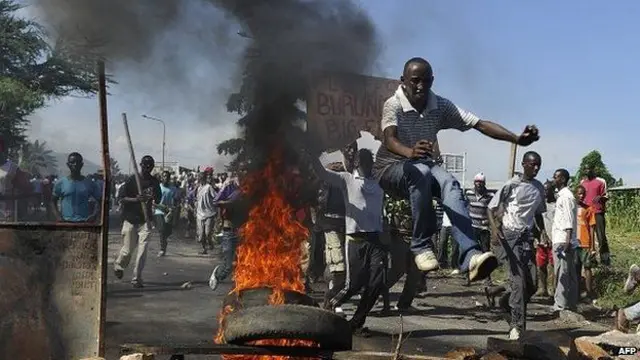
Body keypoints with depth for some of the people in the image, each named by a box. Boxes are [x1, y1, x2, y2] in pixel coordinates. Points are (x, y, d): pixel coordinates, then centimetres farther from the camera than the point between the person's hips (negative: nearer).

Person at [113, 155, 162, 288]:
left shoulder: (154, 182, 7)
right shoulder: (132, 180, -4)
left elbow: (158, 200, 14)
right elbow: (121, 198, -7)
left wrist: (153, 197, -9)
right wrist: (136, 199, -22)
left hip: (145, 220, 2)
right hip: (130, 219, -2)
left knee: (142, 249, -8)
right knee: (128, 249, 6)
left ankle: (137, 278, -1)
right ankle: (118, 265, 38)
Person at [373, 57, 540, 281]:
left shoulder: (441, 106, -8)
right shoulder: (393, 105, -20)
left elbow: (479, 124, -16)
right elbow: (389, 139, -38)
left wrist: (517, 139, -32)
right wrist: (410, 152, -62)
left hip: (423, 165, 4)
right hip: (391, 168, -4)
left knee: (449, 182, -31)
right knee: (421, 172, -39)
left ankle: (470, 256, -45)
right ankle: (422, 245, -28)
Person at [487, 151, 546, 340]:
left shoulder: (540, 188, 11)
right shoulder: (512, 185, -8)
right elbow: (491, 208, -8)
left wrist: (543, 231, 7)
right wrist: (494, 227, -25)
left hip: (526, 235, 6)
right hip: (510, 234, -6)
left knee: (531, 283, 2)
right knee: (518, 280, -12)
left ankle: (508, 299, 32)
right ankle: (517, 325, -8)